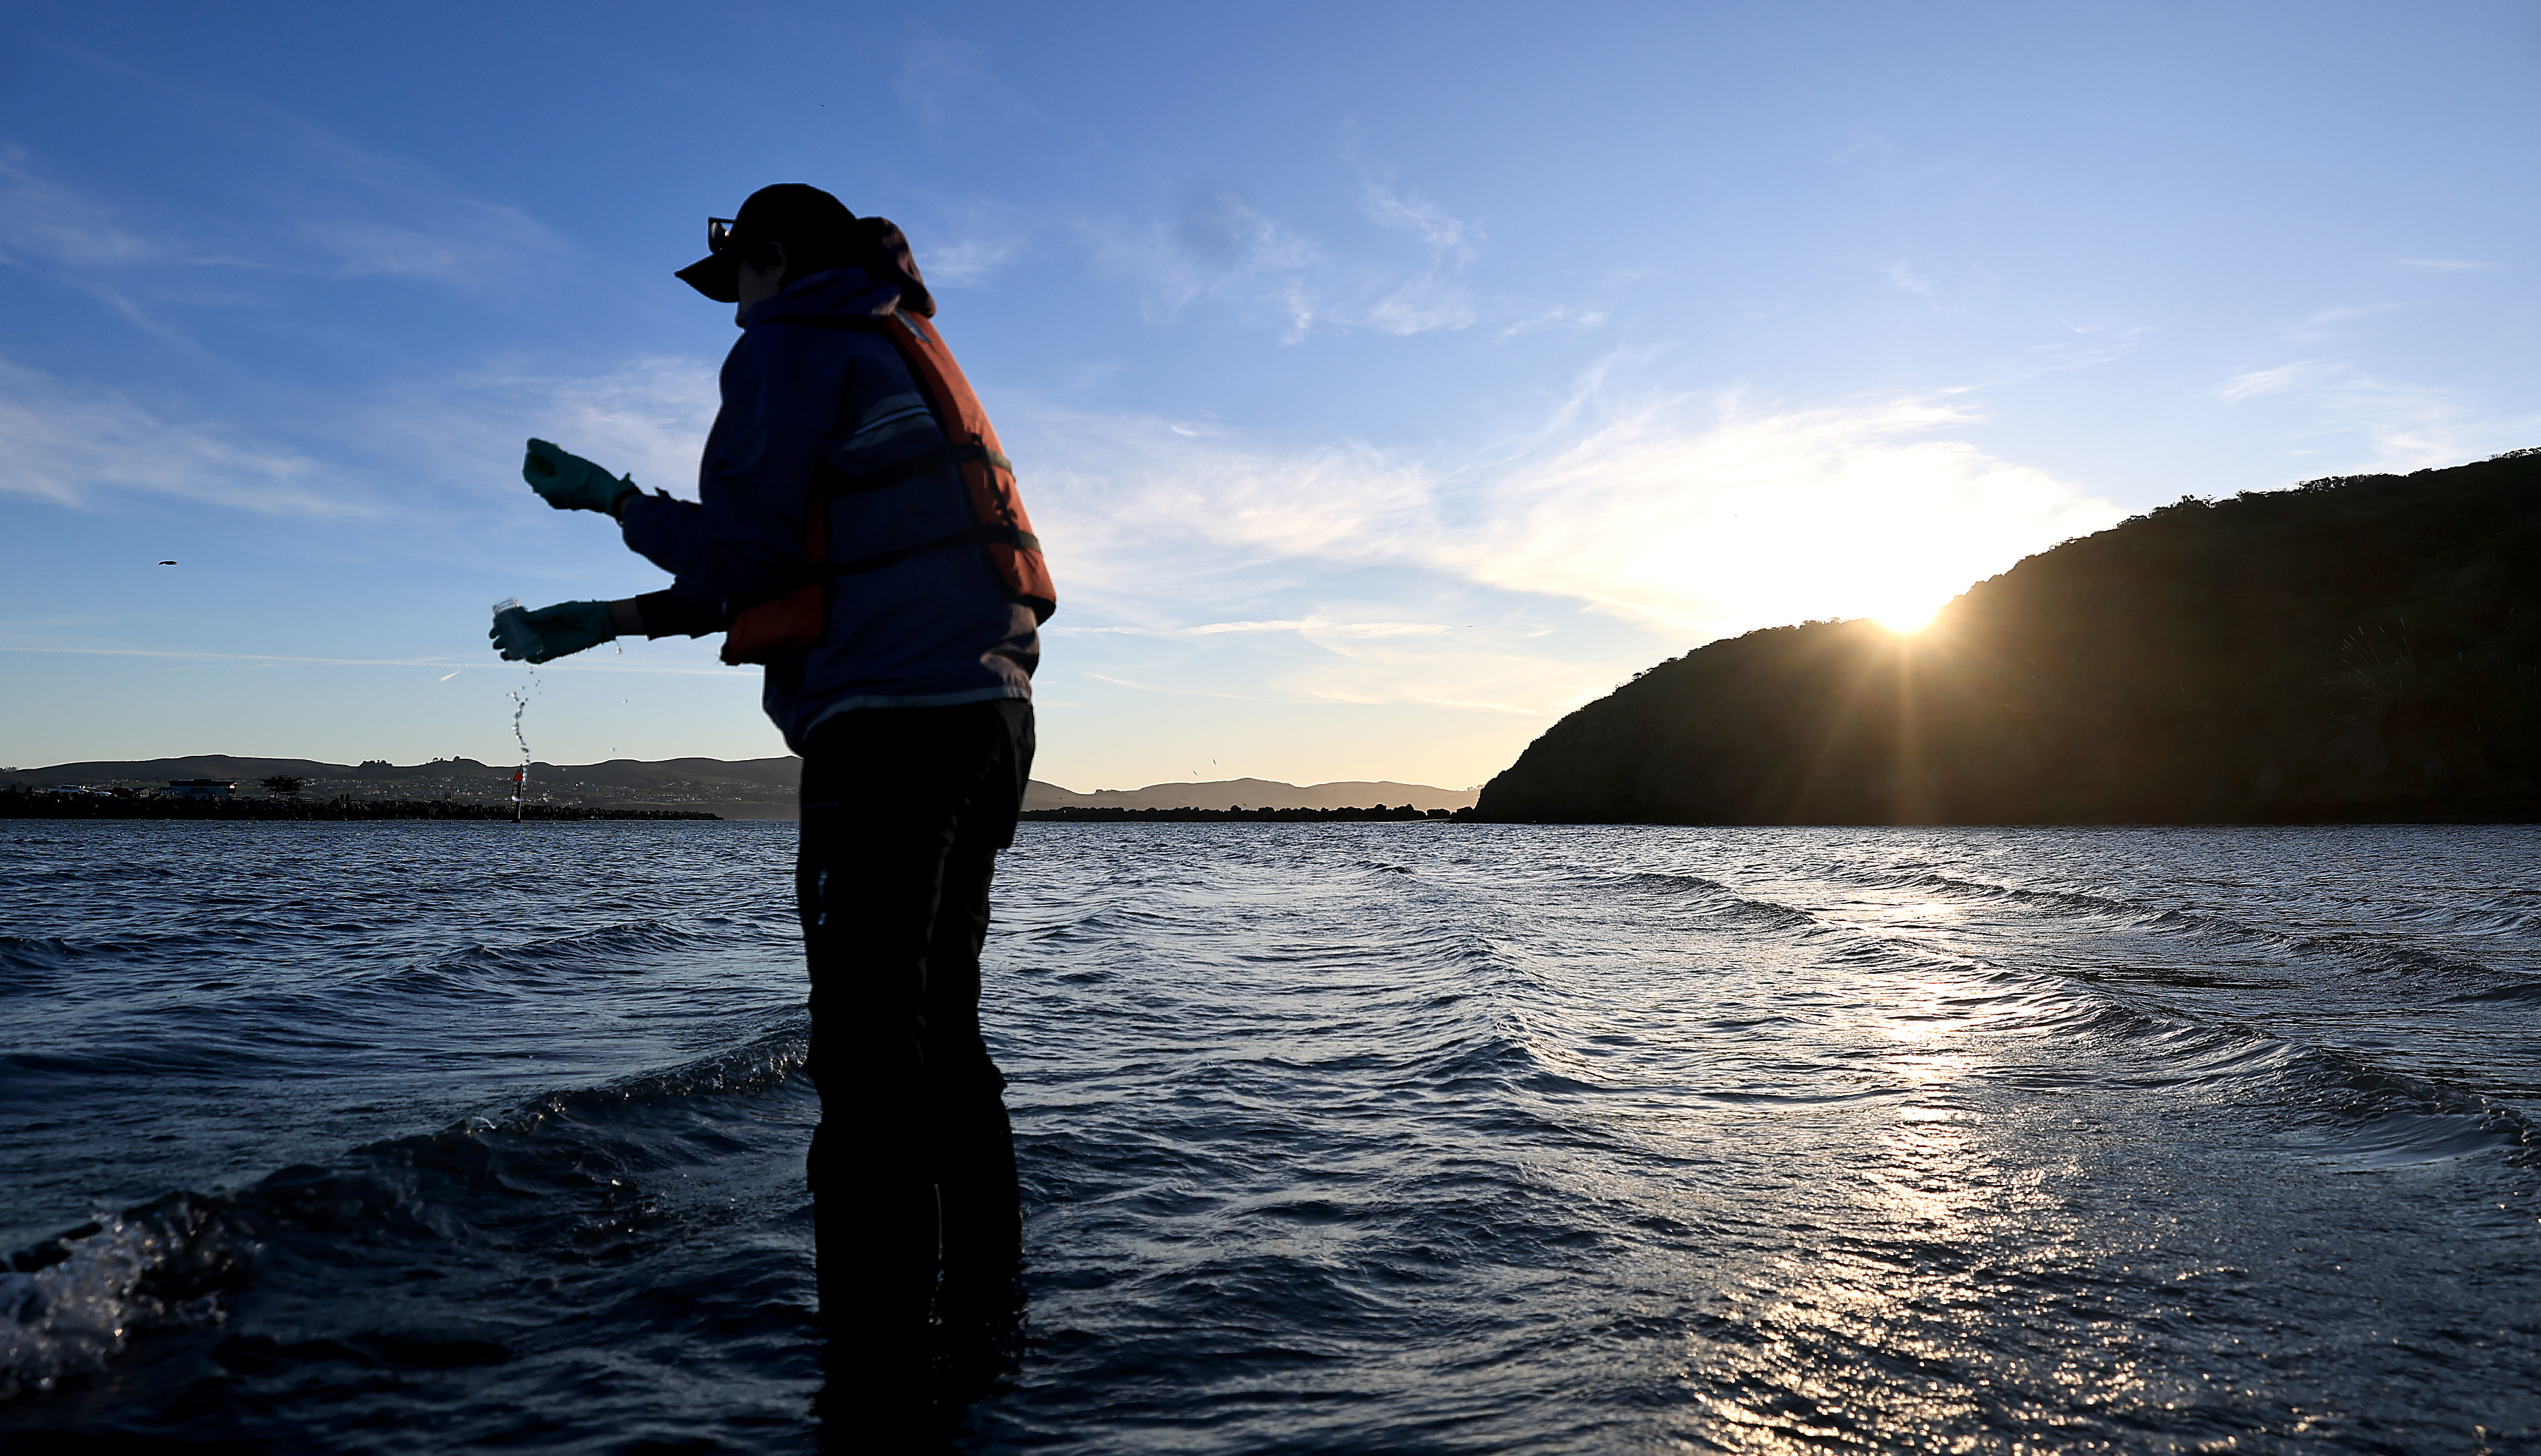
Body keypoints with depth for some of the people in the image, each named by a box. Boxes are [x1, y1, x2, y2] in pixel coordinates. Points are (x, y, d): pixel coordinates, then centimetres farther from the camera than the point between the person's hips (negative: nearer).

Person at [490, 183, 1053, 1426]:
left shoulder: (797, 345, 1)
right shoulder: (906, 356, 29)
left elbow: (742, 551, -7)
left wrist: (609, 497, 10)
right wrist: (616, 619, 25)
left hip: (894, 722, -9)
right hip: (986, 714, 9)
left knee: (869, 1053, -8)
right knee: (939, 1024, 15)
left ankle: (874, 1375, -4)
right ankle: (980, 1310, 23)